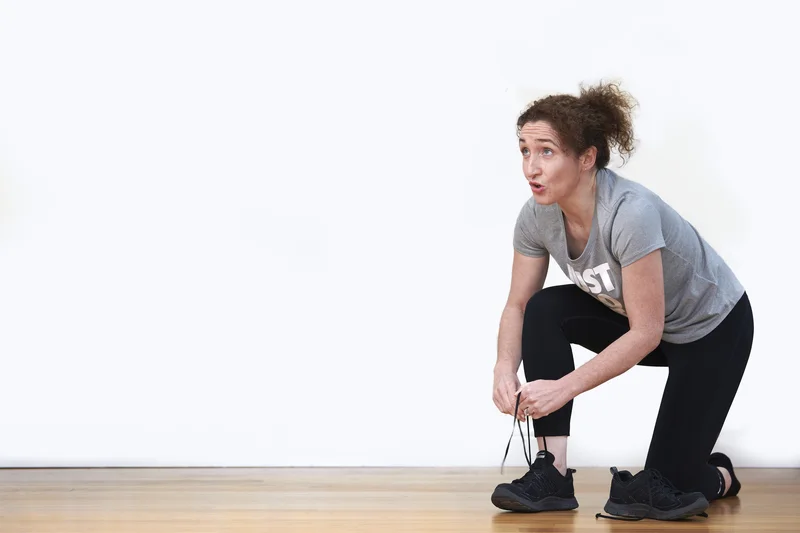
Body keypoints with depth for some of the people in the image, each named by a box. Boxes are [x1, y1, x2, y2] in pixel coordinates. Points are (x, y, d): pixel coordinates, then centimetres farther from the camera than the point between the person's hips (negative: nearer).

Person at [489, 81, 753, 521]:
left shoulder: (630, 213, -37)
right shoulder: (537, 216, -18)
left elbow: (646, 333, -33)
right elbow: (518, 305, -8)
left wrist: (565, 386, -37)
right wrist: (505, 368, -27)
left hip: (714, 328, -6)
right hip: (628, 318, 6)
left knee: (665, 491, -10)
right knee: (544, 311, -21)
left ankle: (719, 475, 27)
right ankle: (553, 474, -14)